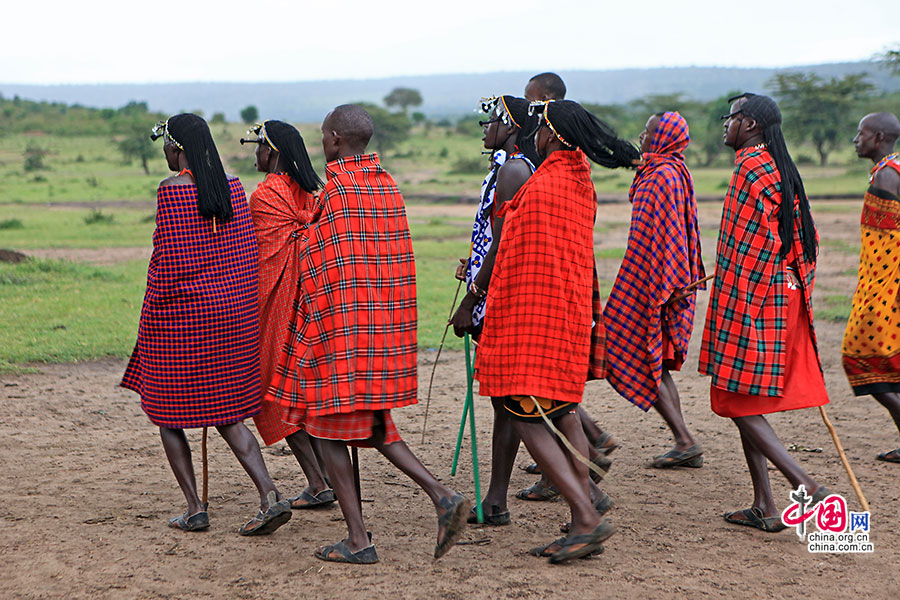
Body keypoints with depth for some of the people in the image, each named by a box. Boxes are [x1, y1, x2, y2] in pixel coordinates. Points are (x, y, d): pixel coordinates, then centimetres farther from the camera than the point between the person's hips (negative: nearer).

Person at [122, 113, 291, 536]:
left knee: (166, 412, 11)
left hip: (179, 314, -6)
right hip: (232, 312, 6)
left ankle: (194, 508, 9)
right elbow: (247, 255, 8)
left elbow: (168, 260, -14)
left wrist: (152, 311, -3)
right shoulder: (232, 187, 6)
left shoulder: (173, 189, -13)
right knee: (227, 414, 12)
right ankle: (270, 497, -3)